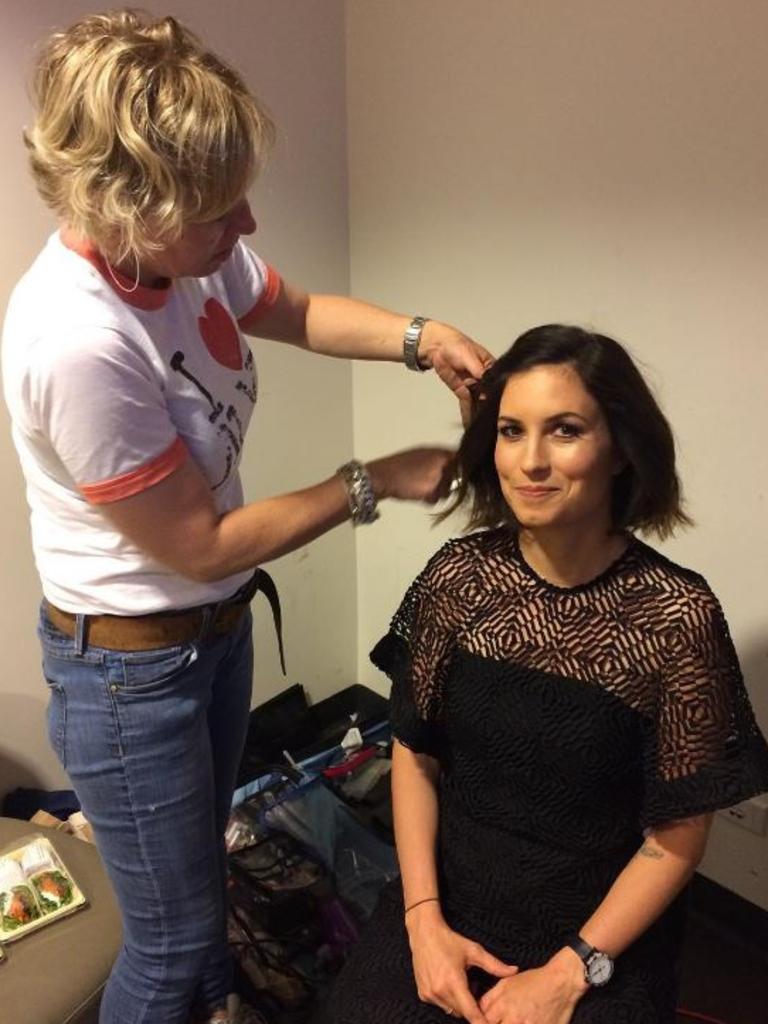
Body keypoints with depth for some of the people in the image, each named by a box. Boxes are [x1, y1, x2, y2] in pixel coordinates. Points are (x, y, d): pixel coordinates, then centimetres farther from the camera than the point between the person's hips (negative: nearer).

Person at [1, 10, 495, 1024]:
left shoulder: (183, 247, -10)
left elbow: (299, 312, 9)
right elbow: (200, 546, -24)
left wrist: (421, 336, -9)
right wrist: (373, 483, -17)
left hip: (218, 625, 8)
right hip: (130, 667, -8)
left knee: (200, 850, 32)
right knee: (175, 937, 13)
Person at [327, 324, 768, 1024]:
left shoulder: (678, 614, -17)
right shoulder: (459, 576, -9)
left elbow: (677, 835, -9)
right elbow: (415, 754, 0)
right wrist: (423, 919, -6)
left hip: (602, 930, -1)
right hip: (448, 899, 2)